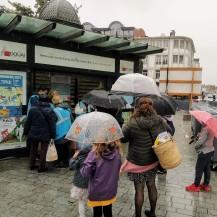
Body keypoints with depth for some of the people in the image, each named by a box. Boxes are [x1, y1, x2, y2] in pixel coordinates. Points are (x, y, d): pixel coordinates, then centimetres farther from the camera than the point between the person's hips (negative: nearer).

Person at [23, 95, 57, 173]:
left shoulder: (32, 109, 0)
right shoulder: (50, 111, -10)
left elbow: (28, 122, 4)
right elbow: (52, 125, -10)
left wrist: (26, 132, 12)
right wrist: (53, 135, -3)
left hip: (33, 133, 4)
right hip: (45, 134, -3)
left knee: (33, 149, 17)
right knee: (43, 150, 5)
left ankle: (32, 165, 27)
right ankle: (41, 167, 10)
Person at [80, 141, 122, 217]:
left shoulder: (94, 154, -25)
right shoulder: (117, 153, -12)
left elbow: (85, 173, -22)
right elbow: (118, 169, 3)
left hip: (96, 192, -3)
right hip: (110, 191, 3)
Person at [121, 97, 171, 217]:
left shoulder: (132, 124, -23)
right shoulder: (159, 120, -9)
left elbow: (122, 138, -9)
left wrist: (125, 127, 7)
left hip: (137, 162, -4)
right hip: (153, 160, 5)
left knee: (139, 189, 10)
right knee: (151, 186, 20)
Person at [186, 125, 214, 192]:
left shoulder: (205, 128, -25)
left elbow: (201, 141, -25)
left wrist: (196, 145, -7)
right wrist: (200, 135, -1)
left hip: (204, 151, -9)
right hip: (210, 150, 9)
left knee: (199, 168, 4)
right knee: (207, 168, 18)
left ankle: (196, 185, 15)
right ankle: (206, 185, 29)